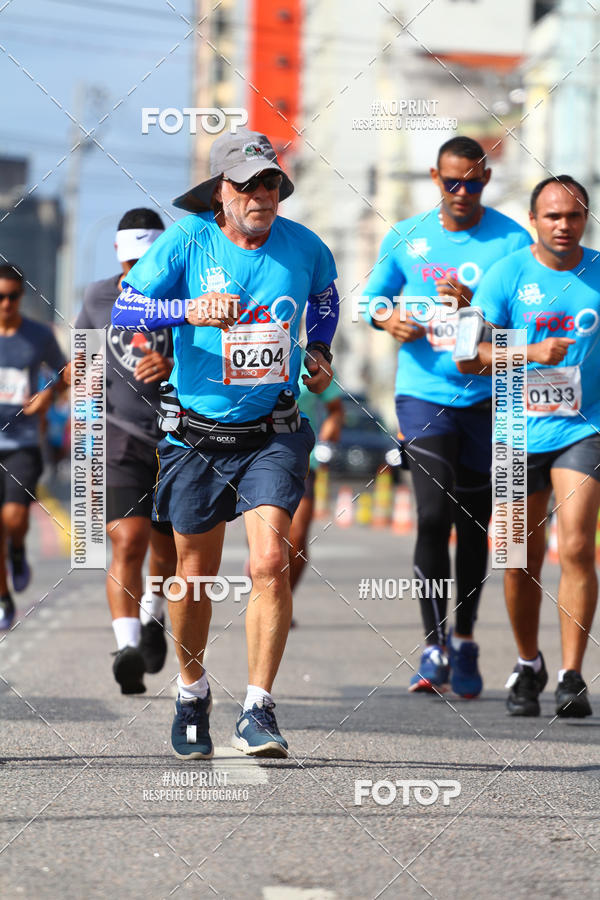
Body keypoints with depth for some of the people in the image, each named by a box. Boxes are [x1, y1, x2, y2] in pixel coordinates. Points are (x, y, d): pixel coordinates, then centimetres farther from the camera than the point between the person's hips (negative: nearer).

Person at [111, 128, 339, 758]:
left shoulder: (303, 247, -1)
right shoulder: (187, 241, -9)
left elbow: (325, 296, 23)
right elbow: (124, 309, -18)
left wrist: (319, 352, 11)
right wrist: (190, 310, -32)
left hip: (271, 434, 0)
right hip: (197, 436, 0)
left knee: (269, 560, -19)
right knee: (194, 574, 12)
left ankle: (257, 712, -13)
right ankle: (192, 693, 37)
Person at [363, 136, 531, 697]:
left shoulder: (512, 241, -1)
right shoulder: (405, 238, 5)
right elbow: (373, 298, 17)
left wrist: (474, 305, -21)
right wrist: (390, 320, -5)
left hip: (487, 400, 0)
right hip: (423, 395, 0)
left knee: (474, 525, 9)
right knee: (434, 514, -14)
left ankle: (464, 642, 25)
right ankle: (434, 648, -9)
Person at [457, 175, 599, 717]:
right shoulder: (508, 275, -2)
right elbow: (469, 357, -7)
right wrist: (531, 352, -20)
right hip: (520, 431, 0)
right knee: (523, 559, 8)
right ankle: (527, 666, 29)